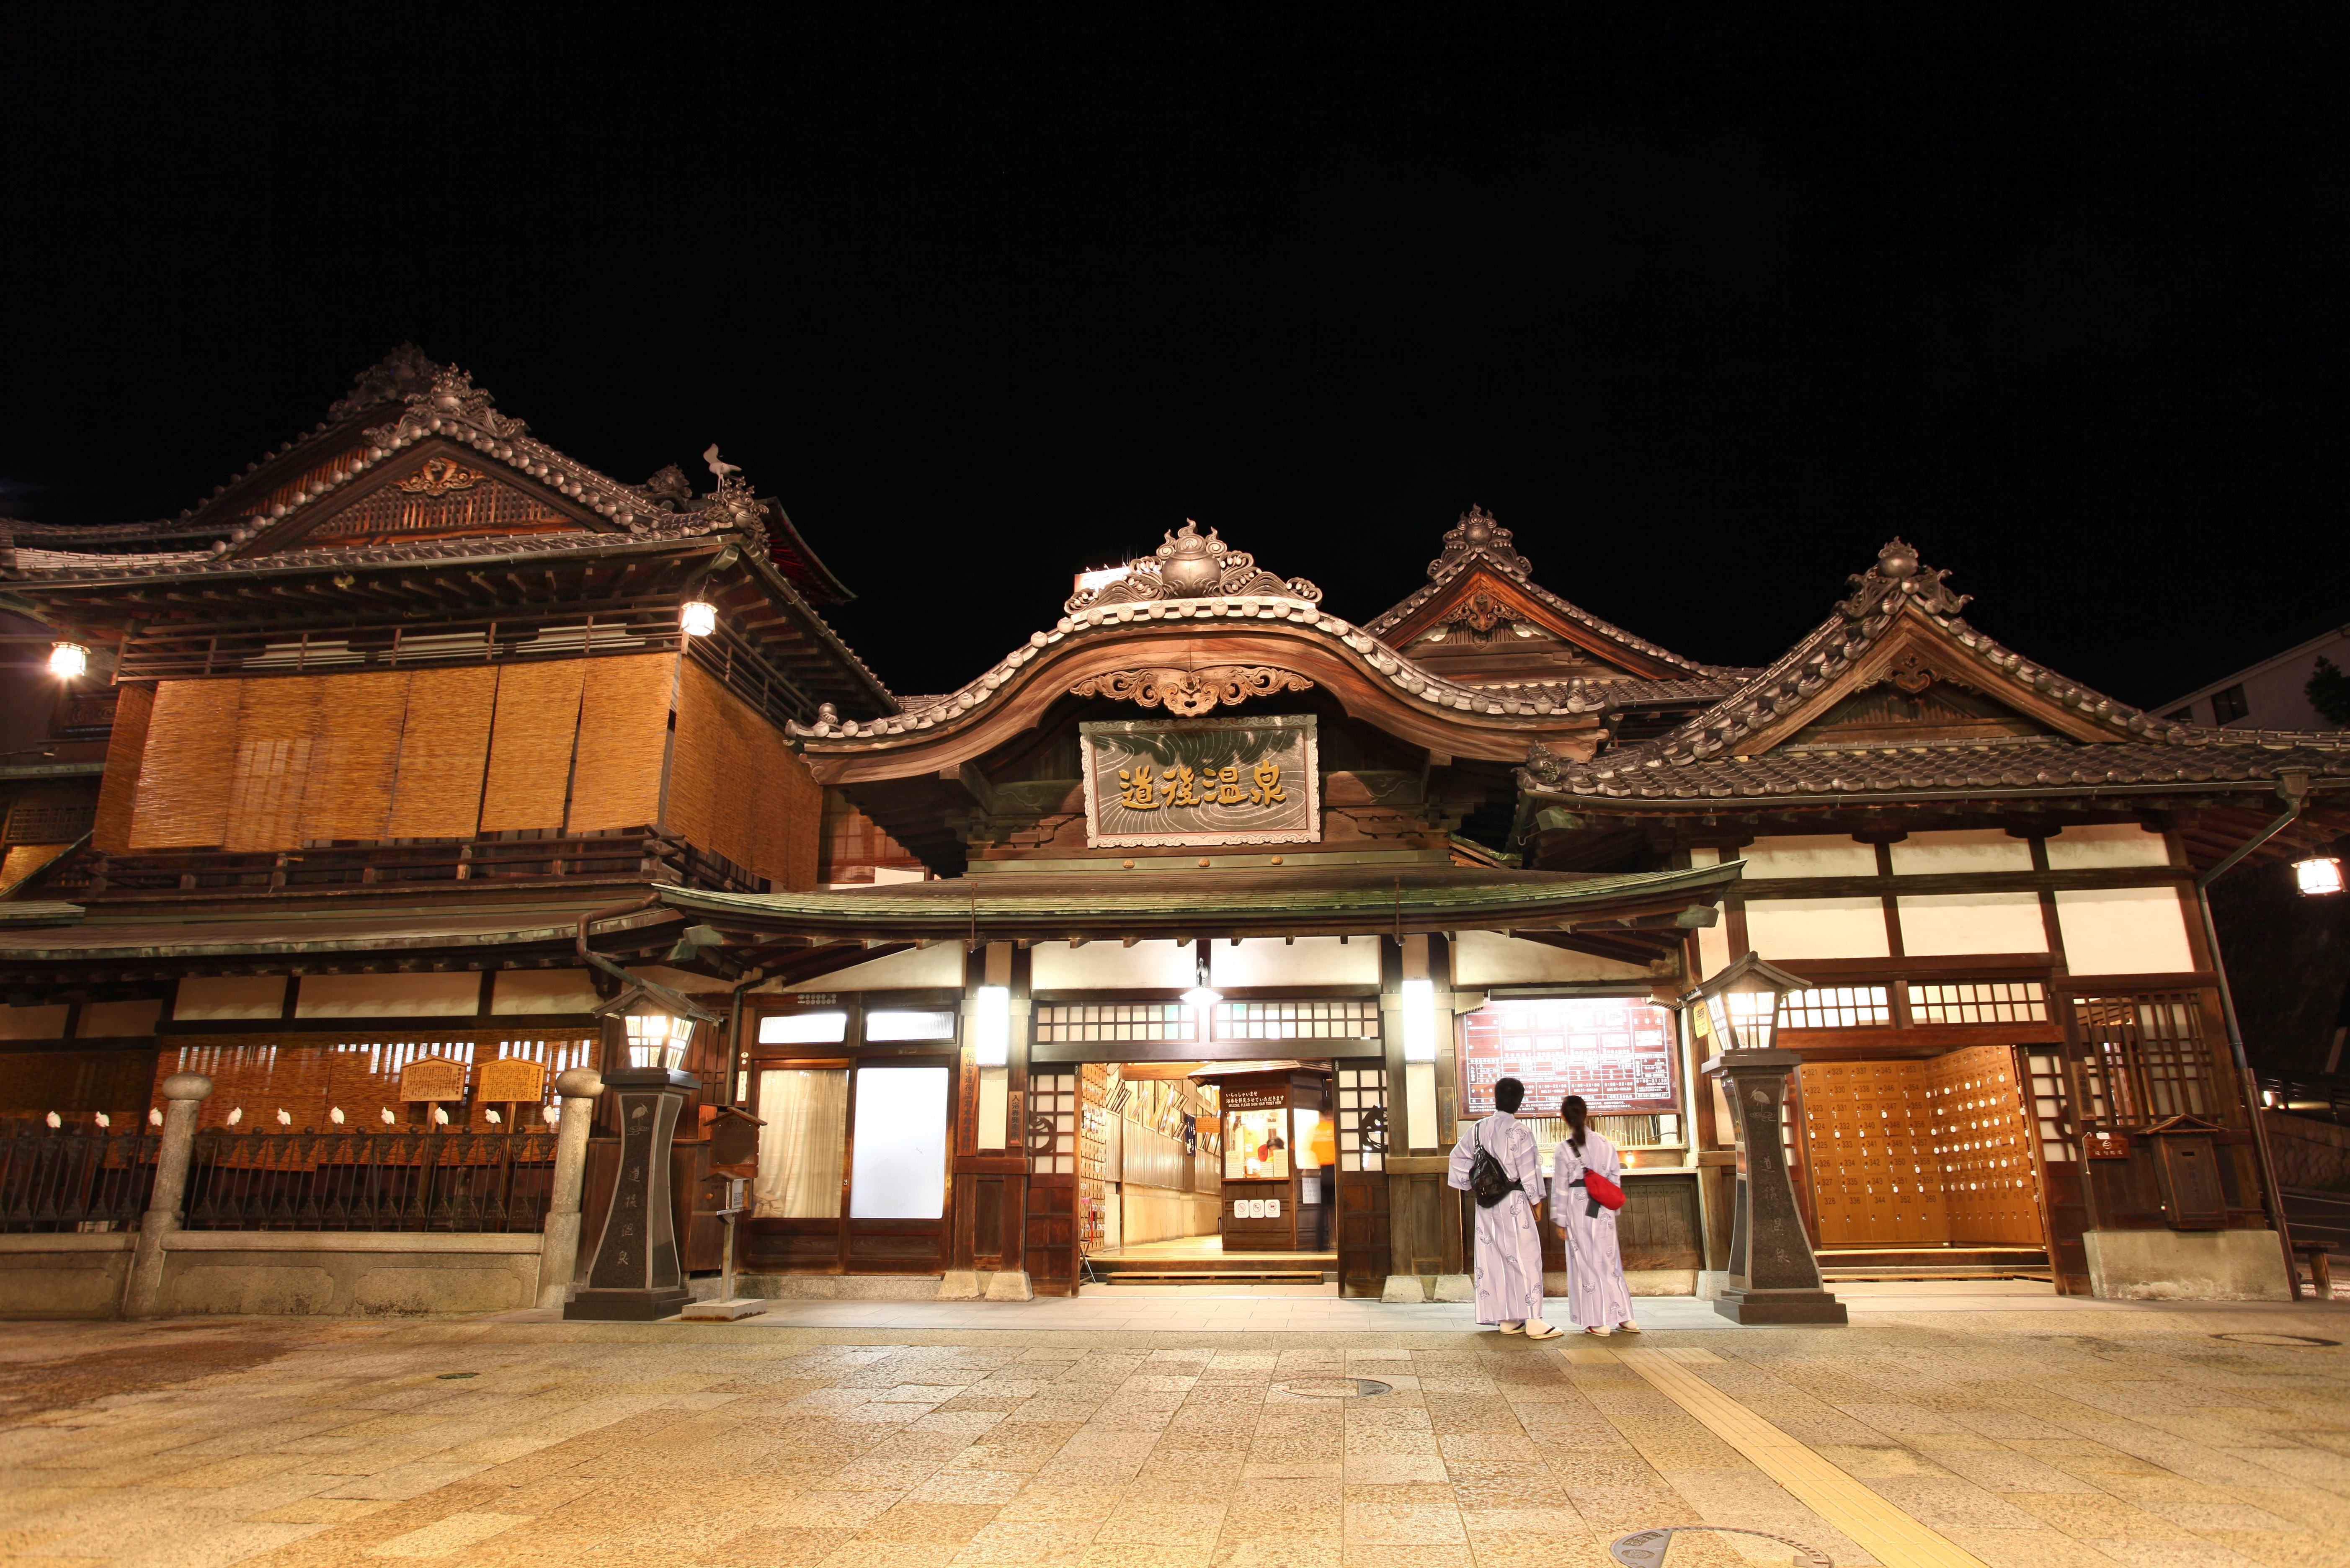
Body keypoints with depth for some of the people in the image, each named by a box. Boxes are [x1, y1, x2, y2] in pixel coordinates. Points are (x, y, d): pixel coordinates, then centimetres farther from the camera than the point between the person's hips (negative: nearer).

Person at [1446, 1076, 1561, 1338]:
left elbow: (1459, 1157, 12)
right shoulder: (1520, 1132, -11)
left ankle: (1506, 1320, 15)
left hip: (1486, 1205, 6)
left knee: (1495, 1258, 10)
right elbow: (1529, 1172, -11)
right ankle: (1533, 1322, -1)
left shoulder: (1478, 1129, 5)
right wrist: (1536, 1205, -2)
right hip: (1515, 1203, -6)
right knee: (1526, 1258, -1)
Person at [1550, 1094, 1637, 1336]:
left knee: (1587, 1264, 4)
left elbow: (1560, 1187, -7)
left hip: (1578, 1210, -4)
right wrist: (1612, 1209, 16)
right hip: (1604, 1211, 4)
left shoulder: (1564, 1149, -9)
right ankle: (1625, 1318, 16)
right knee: (1610, 1261, 13)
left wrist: (1560, 1220, 0)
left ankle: (1598, 1322, 6)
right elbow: (1616, 1179, 7)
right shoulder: (1605, 1143, 2)